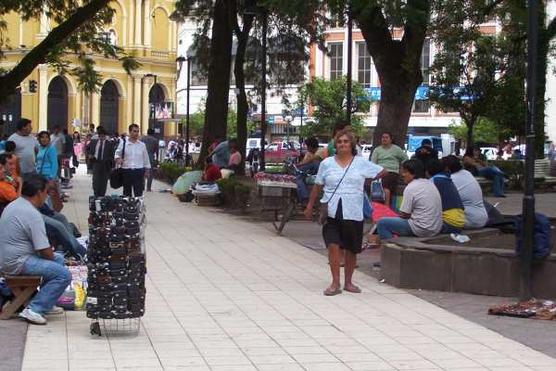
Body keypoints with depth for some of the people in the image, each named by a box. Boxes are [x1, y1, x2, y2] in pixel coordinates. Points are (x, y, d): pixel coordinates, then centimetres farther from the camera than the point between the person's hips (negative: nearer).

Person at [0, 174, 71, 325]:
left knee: (59, 258, 21)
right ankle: (33, 310, -15)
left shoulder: (12, 205, 11)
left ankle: (46, 303, 23)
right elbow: (45, 251, -21)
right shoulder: (32, 214, -21)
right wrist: (52, 257, 3)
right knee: (64, 275, -16)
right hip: (17, 263, -11)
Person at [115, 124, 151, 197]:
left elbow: (146, 159, 13)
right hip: (126, 171, 0)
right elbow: (117, 153, 8)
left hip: (139, 171, 0)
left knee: (139, 193, -5)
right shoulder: (123, 143, 2)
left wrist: (147, 170, 12)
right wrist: (118, 158, -14)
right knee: (126, 192, 9)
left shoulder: (142, 145, 6)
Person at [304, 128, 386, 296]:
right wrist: (310, 206, 15)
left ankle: (348, 282, 23)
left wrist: (365, 181, 5)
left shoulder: (361, 163, 5)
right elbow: (317, 186, 13)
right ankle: (335, 283, -5)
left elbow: (382, 172, 10)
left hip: (353, 213, 1)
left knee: (352, 249, 8)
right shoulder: (327, 163, 7)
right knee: (333, 246, -12)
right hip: (332, 212, 0)